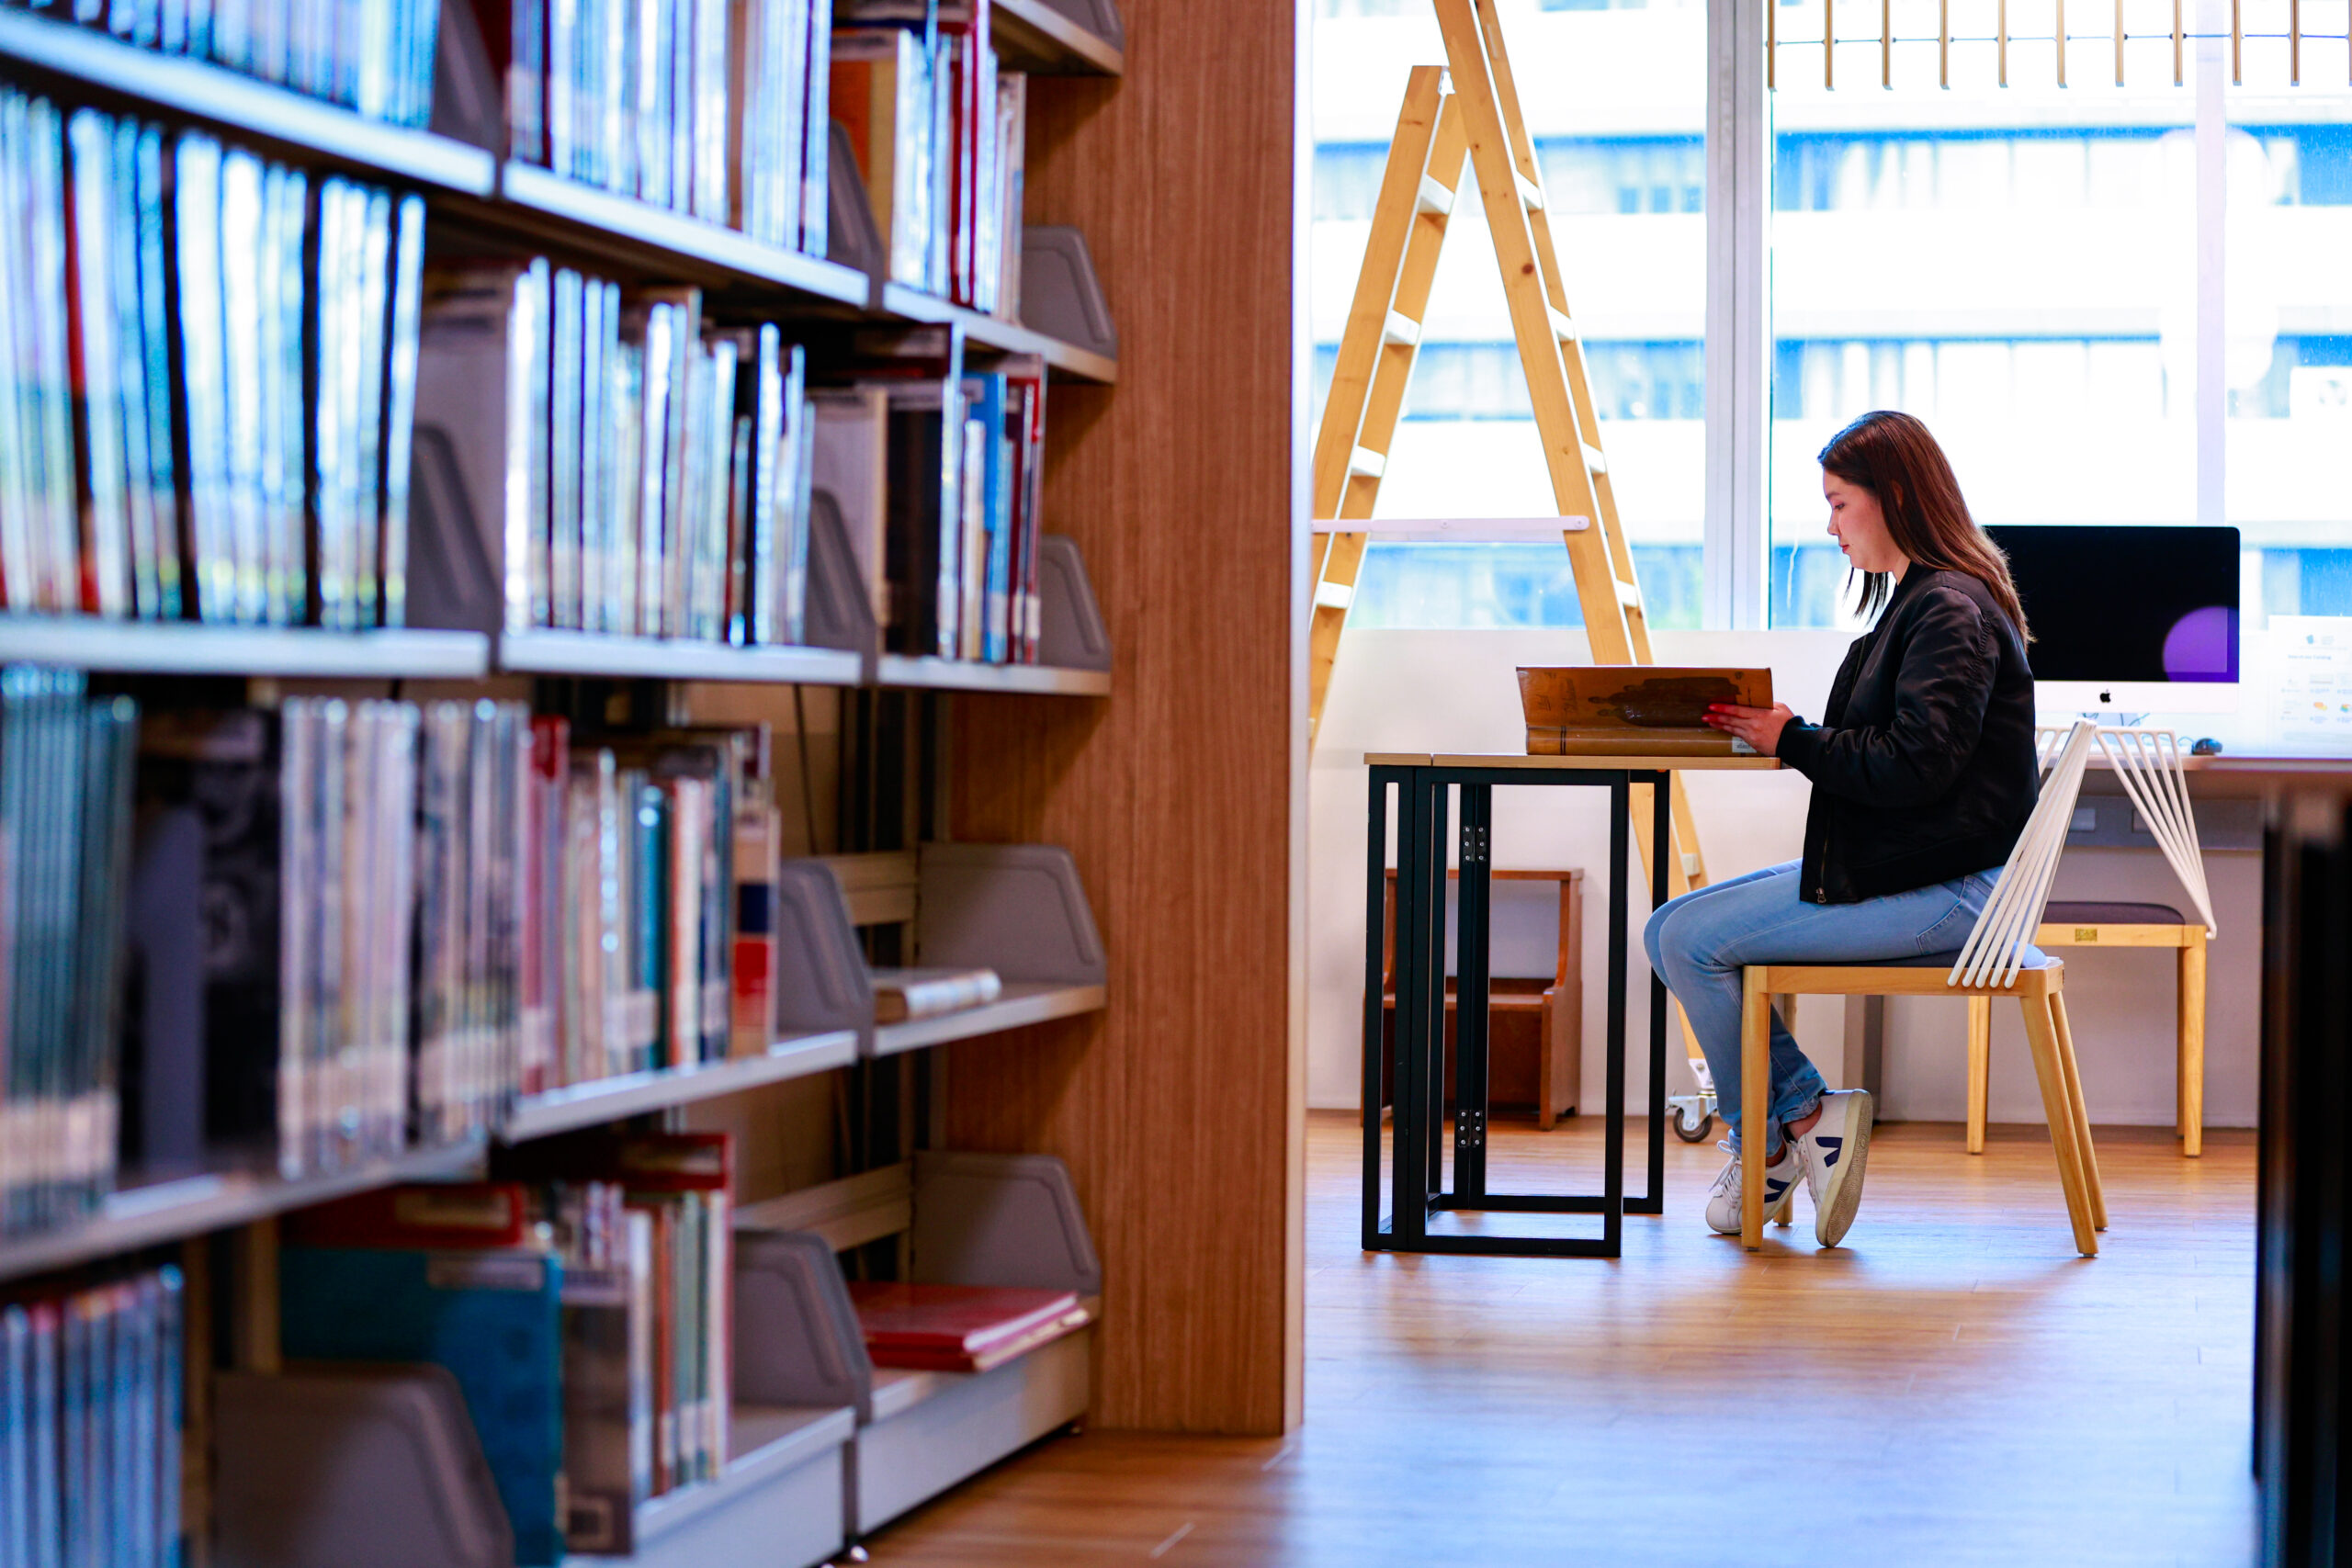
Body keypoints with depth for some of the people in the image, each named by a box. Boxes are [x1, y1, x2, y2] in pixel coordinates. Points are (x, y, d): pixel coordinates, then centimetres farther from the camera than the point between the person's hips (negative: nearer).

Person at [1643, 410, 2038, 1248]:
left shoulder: (1952, 612, -16)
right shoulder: (1923, 599, 17)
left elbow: (1914, 768, -24)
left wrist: (1794, 740, -14)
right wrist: (1782, 734, 4)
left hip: (1938, 889, -11)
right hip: (1895, 870, 11)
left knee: (1692, 940, -15)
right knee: (1673, 933, 5)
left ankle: (1772, 1139, 1)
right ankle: (1804, 1118, 4)